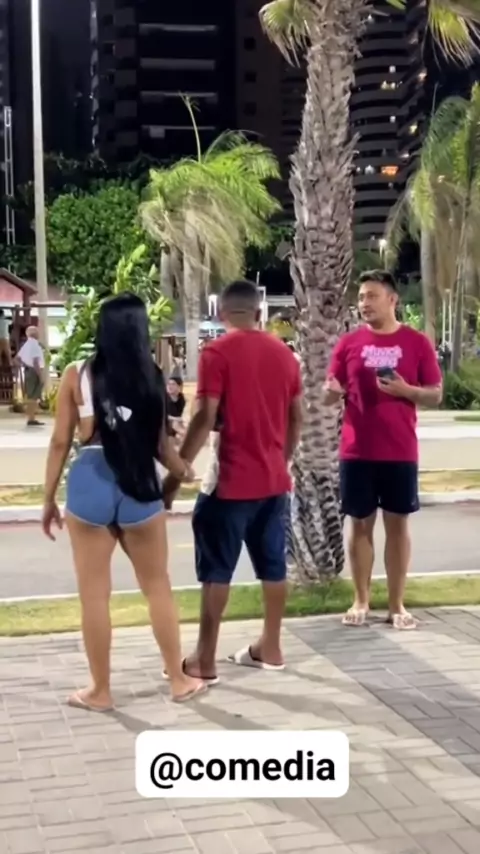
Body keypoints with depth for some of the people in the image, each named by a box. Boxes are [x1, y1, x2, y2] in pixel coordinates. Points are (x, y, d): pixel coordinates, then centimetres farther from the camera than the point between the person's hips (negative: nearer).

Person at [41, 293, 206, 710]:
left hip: (90, 484, -1)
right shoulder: (151, 376, 0)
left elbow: (61, 442, 0)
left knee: (94, 593, 9)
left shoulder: (78, 375, 0)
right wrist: (186, 471, 22)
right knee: (157, 586, 16)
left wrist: (49, 498, 10)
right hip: (139, 486, 1)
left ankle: (100, 691, 20)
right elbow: (160, 445, 2)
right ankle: (180, 680, 25)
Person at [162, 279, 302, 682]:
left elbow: (205, 418, -16)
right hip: (275, 479, 6)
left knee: (217, 569, 0)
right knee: (273, 564, 13)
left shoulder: (217, 352, -10)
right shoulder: (284, 353, 8)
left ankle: (205, 660, 5)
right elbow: (296, 418, 11)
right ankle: (270, 648, 23)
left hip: (231, 479, -6)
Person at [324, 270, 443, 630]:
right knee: (361, 523, 7)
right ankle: (361, 601, 17)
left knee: (398, 524, 6)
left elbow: (436, 395, 2)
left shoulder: (417, 342, 0)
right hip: (357, 452, 1)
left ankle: (397, 604, 14)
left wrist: (404, 390, -16)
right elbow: (330, 395, 7)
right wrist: (332, 390, -17)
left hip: (400, 452, -1)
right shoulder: (349, 343, 4)